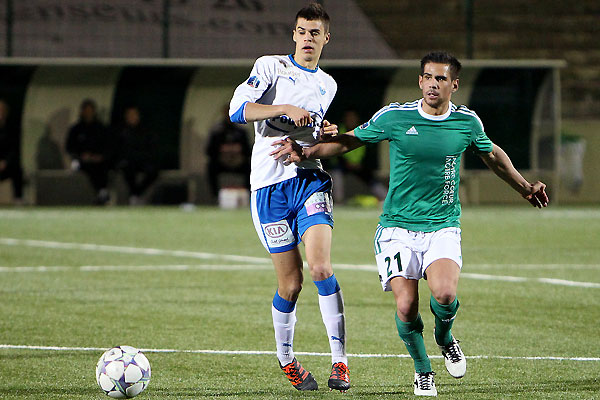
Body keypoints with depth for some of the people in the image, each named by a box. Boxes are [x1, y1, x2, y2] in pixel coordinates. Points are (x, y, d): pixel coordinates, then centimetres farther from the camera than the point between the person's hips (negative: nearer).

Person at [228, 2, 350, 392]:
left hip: (310, 177, 3)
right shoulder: (270, 66, 5)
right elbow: (238, 109, -7)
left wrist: (325, 136, 9)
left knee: (321, 268, -18)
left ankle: (340, 361, -14)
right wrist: (285, 109, -17)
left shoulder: (327, 85, 19)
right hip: (269, 183, -3)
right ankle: (286, 359, 22)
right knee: (291, 282, -2)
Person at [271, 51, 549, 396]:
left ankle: (445, 336, 10)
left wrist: (525, 188, 30)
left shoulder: (467, 121, 1)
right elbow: (351, 140, 8)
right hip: (398, 228, 0)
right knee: (406, 307, -15)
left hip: (443, 226, 0)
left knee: (445, 294, -26)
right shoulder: (395, 116, -5)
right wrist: (307, 153, -4)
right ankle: (422, 370, 13)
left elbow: (492, 155, 22)